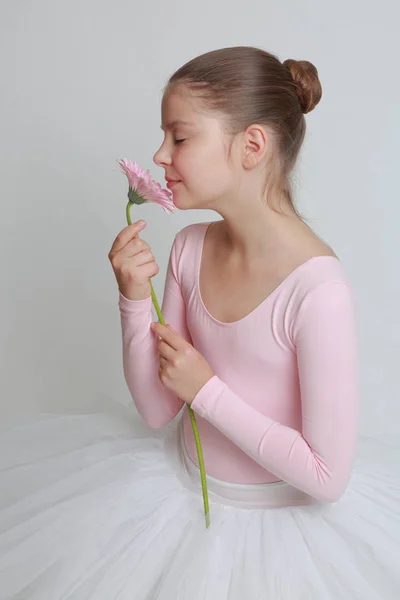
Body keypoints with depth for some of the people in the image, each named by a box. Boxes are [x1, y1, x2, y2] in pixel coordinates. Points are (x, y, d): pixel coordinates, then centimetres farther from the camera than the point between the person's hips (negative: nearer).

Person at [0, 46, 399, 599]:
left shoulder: (317, 289, -28)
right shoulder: (190, 248, -8)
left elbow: (326, 477, -22)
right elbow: (158, 412, -4)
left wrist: (207, 390, -20)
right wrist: (134, 301, -18)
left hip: (282, 522, -5)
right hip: (182, 486, 6)